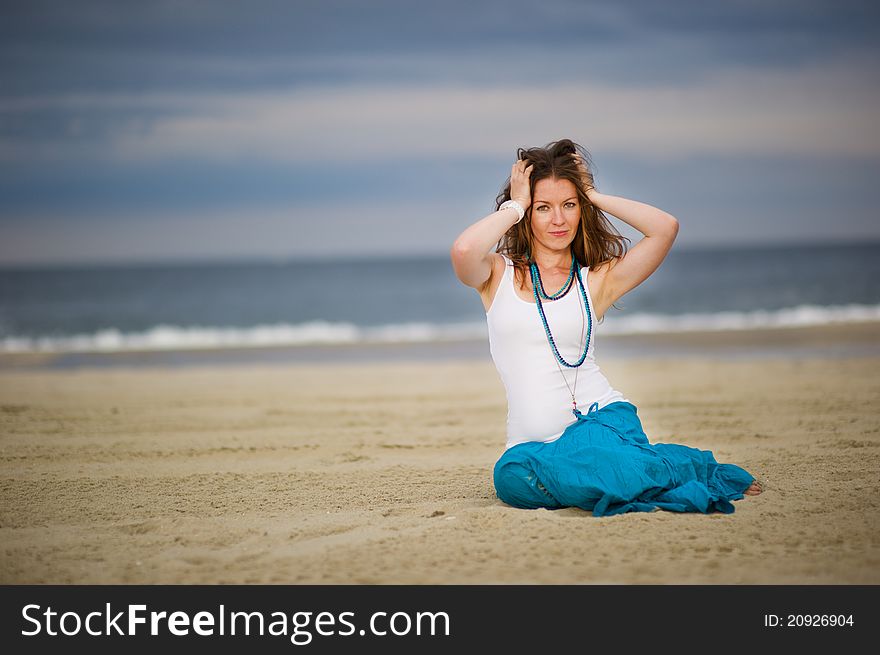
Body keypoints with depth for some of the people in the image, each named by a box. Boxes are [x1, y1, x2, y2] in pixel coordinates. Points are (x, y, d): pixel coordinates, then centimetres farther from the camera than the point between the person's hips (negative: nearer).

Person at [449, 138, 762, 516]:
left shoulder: (597, 279, 10)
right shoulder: (499, 274, 10)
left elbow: (665, 228, -4)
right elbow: (464, 251, -15)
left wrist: (593, 196, 6)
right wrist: (515, 205, 1)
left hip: (601, 417, -2)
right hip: (531, 440, 2)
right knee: (512, 476, -34)